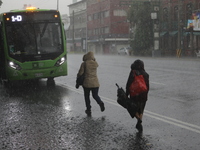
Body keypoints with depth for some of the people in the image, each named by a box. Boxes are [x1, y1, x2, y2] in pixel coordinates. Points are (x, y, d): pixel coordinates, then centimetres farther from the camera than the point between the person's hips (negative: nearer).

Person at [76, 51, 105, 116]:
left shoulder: (84, 64, -9)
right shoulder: (95, 63, 1)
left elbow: (80, 73, -7)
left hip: (87, 83, -2)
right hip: (95, 83, 2)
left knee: (87, 96, 14)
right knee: (95, 95, 13)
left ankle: (88, 110, 14)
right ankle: (100, 103, -17)